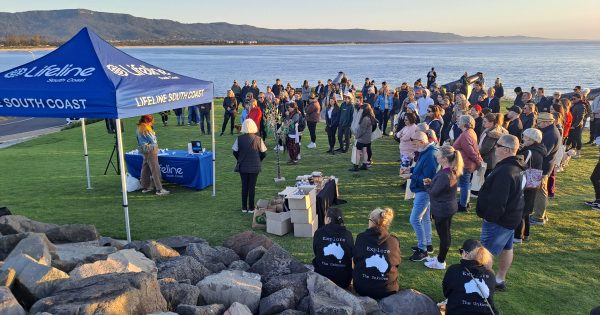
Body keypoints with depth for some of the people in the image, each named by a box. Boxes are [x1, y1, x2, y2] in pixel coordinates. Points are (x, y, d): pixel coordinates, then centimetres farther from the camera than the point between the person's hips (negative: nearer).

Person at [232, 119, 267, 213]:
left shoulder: (239, 138, -9)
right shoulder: (258, 139, -11)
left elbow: (235, 152, -3)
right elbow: (263, 153, -5)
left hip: (242, 166, 1)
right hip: (254, 167, -1)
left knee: (244, 186, 12)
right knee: (252, 187, 8)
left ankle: (244, 207, 18)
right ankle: (251, 208, 13)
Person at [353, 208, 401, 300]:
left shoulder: (361, 238, -8)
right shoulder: (394, 241, -7)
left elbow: (355, 260, 5)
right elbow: (397, 263, 7)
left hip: (362, 289, -1)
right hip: (388, 291, 1)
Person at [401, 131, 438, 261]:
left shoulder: (430, 155, -26)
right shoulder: (425, 151, 6)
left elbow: (427, 178, -27)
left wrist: (411, 176, -19)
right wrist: (410, 169, 5)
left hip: (424, 191, -11)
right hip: (422, 190, 11)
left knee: (415, 219, -9)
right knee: (424, 217, 19)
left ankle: (423, 250, 0)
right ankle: (427, 244, 33)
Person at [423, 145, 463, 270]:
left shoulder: (444, 175, -30)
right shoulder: (451, 171, 2)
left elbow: (433, 192, -21)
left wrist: (427, 185, -2)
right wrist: (431, 182, -6)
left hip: (442, 210, -10)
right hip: (448, 207, 10)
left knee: (443, 235, 5)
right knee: (445, 234, 20)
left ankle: (440, 262, 20)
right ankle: (440, 257, 36)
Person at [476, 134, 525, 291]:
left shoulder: (504, 172, -30)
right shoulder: (516, 167, 5)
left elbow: (497, 201, -30)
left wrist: (489, 217, -17)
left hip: (499, 220, -11)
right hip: (511, 216, 11)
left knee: (486, 253, -2)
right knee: (506, 248, 20)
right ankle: (500, 280, 35)